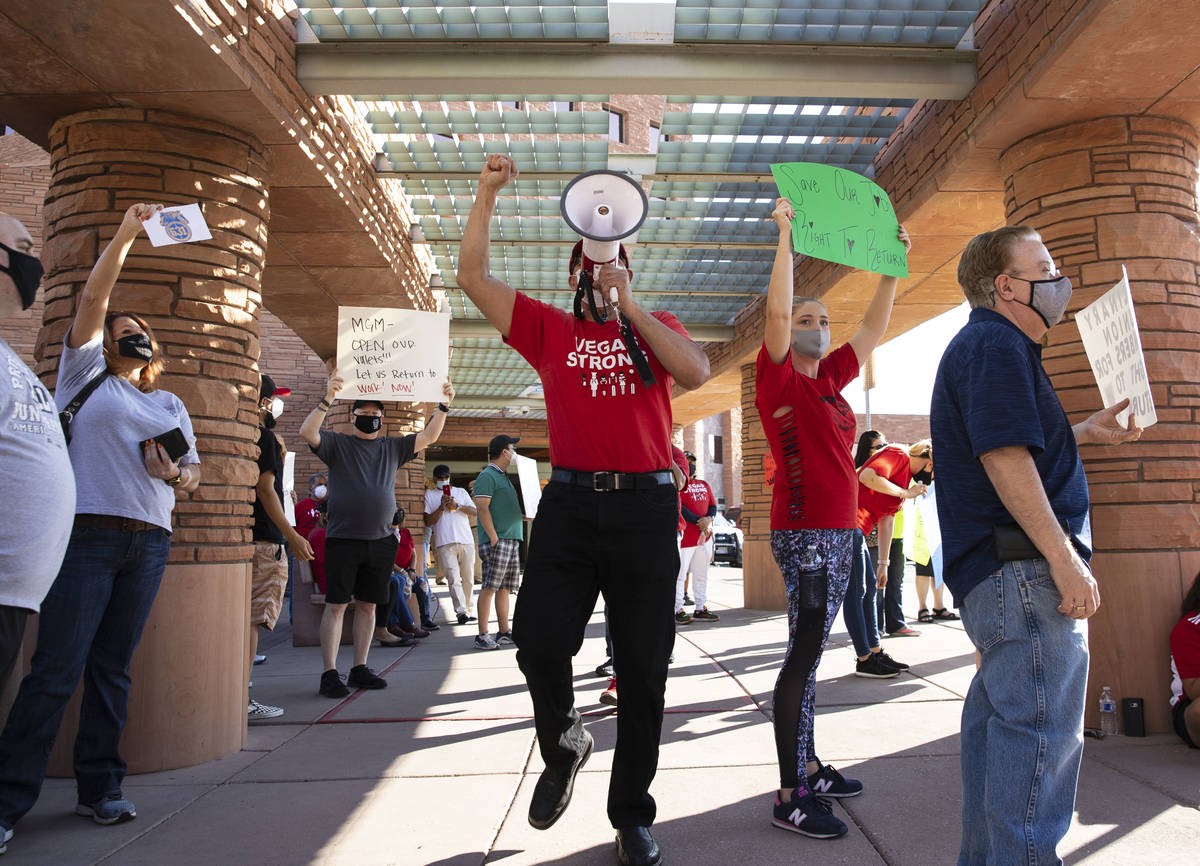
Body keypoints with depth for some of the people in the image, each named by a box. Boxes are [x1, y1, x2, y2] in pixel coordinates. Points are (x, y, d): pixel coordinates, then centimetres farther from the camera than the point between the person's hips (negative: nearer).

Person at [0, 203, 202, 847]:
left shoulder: (171, 404, 21)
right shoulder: (86, 374, 11)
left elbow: (193, 465, 21)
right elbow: (92, 297, 1)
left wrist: (180, 475, -2)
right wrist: (126, 233, -1)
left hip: (149, 542, 4)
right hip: (86, 534, -4)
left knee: (113, 666, 7)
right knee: (56, 667, -8)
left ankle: (99, 787, 14)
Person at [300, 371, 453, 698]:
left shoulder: (392, 447, 14)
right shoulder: (338, 444, 3)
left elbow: (428, 436, 9)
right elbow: (307, 432, -13)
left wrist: (443, 406, -5)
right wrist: (327, 399, -26)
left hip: (380, 541, 4)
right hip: (342, 540, -4)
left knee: (368, 605, 9)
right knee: (336, 605, -3)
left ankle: (359, 669, 18)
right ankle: (330, 674, 2)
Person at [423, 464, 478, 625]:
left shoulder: (461, 492, 20)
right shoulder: (430, 494, 15)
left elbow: (474, 512, 9)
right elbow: (428, 522, 7)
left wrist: (457, 506, -6)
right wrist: (441, 507, -7)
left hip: (466, 541, 2)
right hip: (445, 543, -2)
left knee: (468, 578, 4)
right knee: (454, 579, -15)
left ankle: (467, 610, 14)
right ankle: (461, 612, -20)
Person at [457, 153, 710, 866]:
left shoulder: (657, 327, 12)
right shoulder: (551, 330, 12)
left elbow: (697, 372, -8)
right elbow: (474, 277, 7)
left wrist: (628, 305, -9)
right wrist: (488, 194, 1)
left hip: (645, 506, 0)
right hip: (570, 504, 0)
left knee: (643, 668, 6)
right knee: (539, 642, -12)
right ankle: (564, 745, 24)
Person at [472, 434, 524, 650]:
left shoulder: (504, 477, 23)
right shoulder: (487, 476, -7)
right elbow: (482, 508, -15)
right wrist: (493, 537, -20)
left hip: (512, 539, 9)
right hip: (497, 541, -9)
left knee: (505, 588, 10)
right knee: (489, 587, -8)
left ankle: (504, 632, 15)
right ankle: (482, 635, -6)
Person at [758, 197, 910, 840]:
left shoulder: (830, 378, 17)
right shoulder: (778, 377, -4)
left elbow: (874, 328, 25)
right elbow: (776, 310, -17)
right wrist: (786, 233, -14)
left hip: (843, 533, 8)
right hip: (804, 532, -8)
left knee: (810, 652, 14)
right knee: (805, 651, -10)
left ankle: (808, 764, 24)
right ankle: (790, 796, -4)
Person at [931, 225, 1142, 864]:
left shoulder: (984, 345, 22)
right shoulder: (997, 344, -11)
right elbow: (1005, 457, -22)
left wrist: (1082, 434, 26)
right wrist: (1065, 560, -21)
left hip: (993, 571, 11)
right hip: (1022, 568, -11)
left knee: (998, 717, 17)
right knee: (1042, 728, -6)